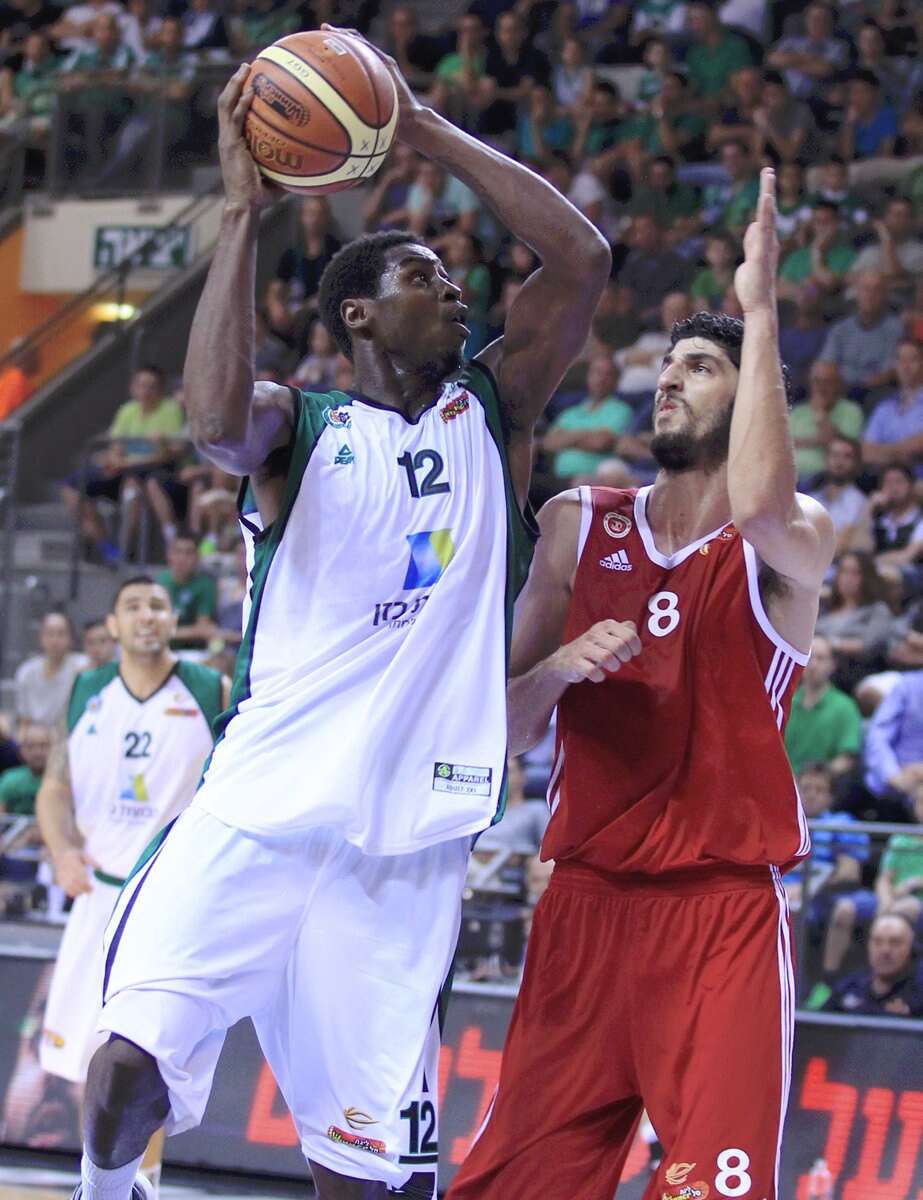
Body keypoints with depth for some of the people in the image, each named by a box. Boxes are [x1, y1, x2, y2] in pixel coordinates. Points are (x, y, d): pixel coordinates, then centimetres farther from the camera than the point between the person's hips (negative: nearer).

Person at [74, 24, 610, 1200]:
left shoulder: (489, 414, 13)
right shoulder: (300, 427, 4)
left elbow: (582, 257, 0)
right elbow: (216, 420, -21)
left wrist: (427, 129, 0)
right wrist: (244, 210, -17)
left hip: (405, 836, 2)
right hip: (260, 807, -2)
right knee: (131, 1058, -17)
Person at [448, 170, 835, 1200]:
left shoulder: (792, 544, -2)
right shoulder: (579, 526, 10)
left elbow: (762, 511, -29)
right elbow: (509, 730, 12)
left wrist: (761, 310, -23)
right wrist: (554, 669, -11)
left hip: (723, 912, -4)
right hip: (586, 900, 4)